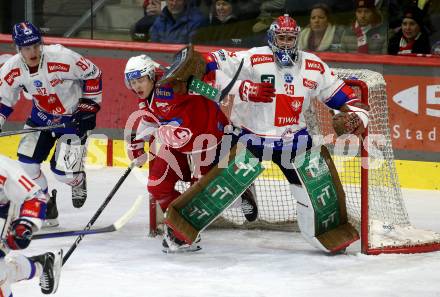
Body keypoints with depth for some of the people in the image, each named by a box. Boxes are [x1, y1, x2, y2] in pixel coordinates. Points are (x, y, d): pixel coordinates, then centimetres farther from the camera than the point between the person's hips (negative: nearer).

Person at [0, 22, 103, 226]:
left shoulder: (61, 58, -30)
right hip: (41, 116, 5)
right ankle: (44, 202, 12)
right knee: (26, 159, -10)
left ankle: (78, 181, 27)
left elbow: (93, 74, -15)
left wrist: (89, 105, -12)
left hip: (73, 117, -5)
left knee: (63, 170, -12)